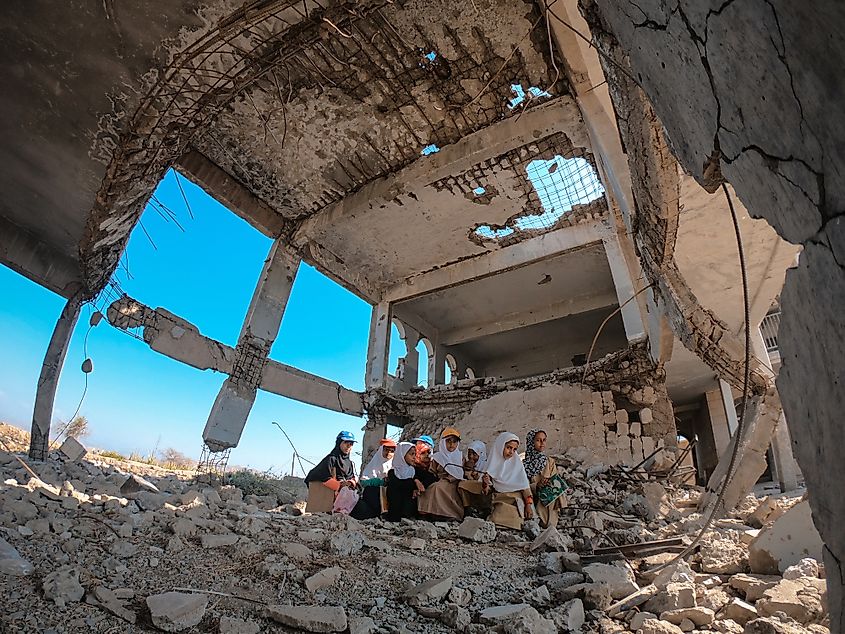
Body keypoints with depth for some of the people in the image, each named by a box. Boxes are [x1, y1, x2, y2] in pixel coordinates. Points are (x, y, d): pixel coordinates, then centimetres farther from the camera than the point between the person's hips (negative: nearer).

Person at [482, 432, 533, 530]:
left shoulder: (516, 462, 6)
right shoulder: (493, 461, 8)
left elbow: (525, 485, 6)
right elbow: (486, 490, 8)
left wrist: (528, 505, -4)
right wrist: (485, 483, -14)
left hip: (514, 498, -2)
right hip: (498, 498, 2)